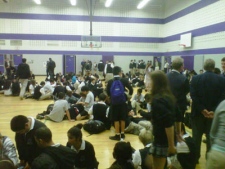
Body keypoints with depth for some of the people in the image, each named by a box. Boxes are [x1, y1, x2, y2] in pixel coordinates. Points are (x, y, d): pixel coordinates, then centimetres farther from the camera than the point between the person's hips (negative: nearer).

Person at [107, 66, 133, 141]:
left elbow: (108, 92, -1)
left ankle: (117, 135, 10)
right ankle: (122, 134, 20)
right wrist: (129, 95, 12)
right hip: (122, 102, 1)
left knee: (116, 119, 6)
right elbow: (131, 89, -6)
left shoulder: (110, 82, -3)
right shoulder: (124, 80, -4)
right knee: (122, 118, 11)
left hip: (114, 102, 0)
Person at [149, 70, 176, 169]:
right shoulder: (168, 96, 5)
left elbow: (168, 124, -26)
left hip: (162, 140, -9)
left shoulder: (157, 100, -22)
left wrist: (171, 145, -21)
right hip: (166, 139, 9)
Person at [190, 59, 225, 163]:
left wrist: (202, 109, -12)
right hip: (214, 113, 1)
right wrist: (214, 111, -14)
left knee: (196, 137, 13)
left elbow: (193, 96, -14)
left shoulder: (195, 79, -6)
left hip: (198, 112, -1)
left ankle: (195, 157, 24)